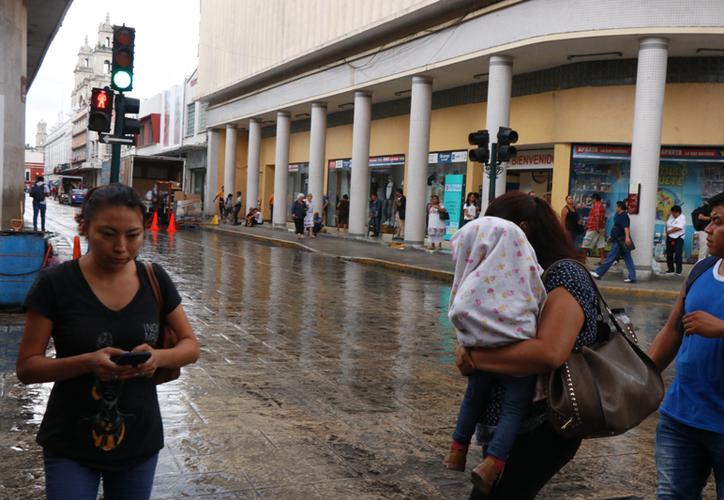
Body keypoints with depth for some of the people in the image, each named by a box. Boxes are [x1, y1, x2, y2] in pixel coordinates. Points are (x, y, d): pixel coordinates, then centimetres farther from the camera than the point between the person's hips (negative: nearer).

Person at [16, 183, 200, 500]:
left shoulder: (155, 280, -4)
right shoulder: (56, 284, -13)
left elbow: (190, 346, 3)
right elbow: (26, 367, -11)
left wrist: (159, 357, -19)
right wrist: (88, 361, -29)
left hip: (140, 443, 3)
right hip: (70, 448, -3)